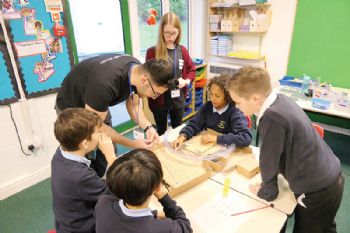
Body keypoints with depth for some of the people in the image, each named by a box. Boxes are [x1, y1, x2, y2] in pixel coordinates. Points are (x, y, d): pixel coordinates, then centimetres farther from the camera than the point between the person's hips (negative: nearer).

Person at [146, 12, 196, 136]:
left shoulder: (182, 50, 2)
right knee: (161, 132, 15)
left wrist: (187, 81, -10)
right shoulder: (152, 52, -10)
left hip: (178, 99, 3)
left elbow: (192, 70, 10)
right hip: (159, 100, -3)